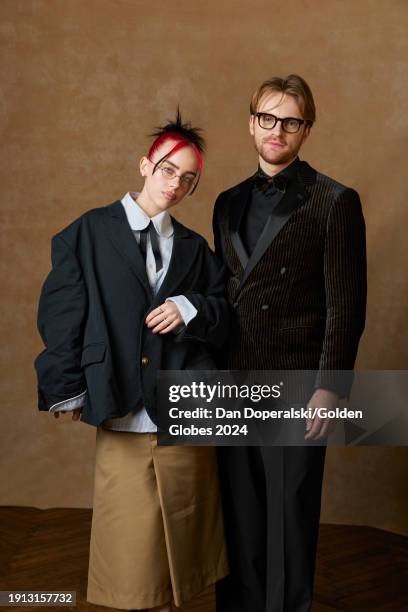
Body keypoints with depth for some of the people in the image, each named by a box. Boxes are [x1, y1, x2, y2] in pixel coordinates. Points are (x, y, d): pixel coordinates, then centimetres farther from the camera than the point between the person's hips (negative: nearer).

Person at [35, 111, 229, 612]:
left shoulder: (193, 248, 13)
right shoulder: (89, 233, 3)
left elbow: (225, 314, 13)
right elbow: (59, 315, 1)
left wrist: (191, 307, -7)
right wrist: (69, 391, -2)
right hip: (121, 418, -2)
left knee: (179, 537, 8)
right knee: (132, 546, 3)